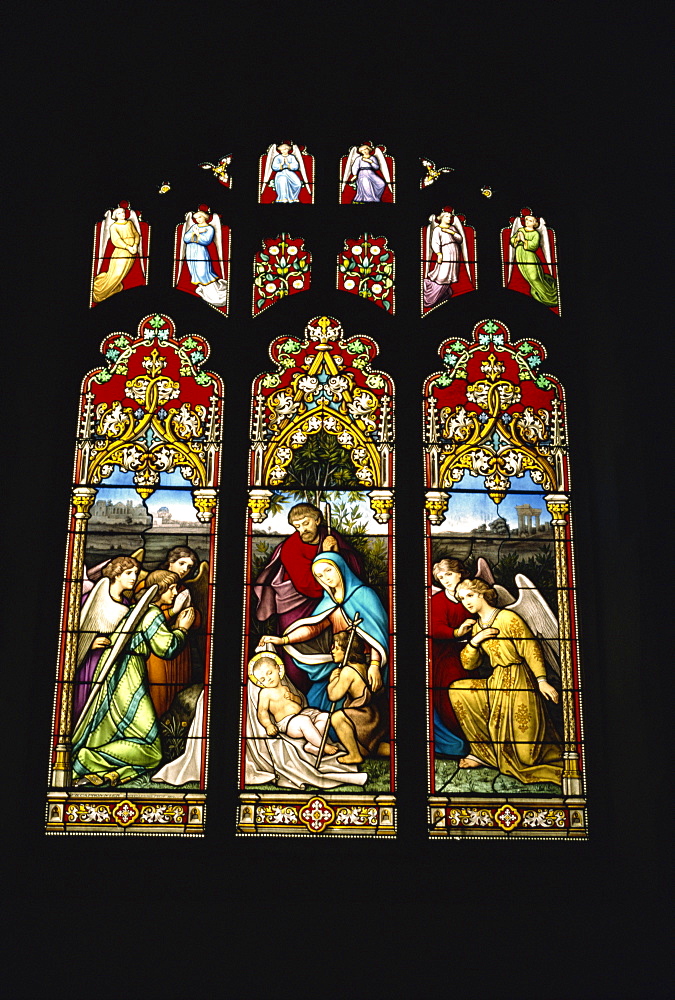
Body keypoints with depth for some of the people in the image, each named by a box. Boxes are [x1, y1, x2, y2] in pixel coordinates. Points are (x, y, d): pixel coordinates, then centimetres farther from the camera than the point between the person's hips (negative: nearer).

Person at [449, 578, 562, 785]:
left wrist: (541, 681, -17)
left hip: (519, 683, -7)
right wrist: (475, 640, -9)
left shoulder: (507, 618, -10)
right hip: (496, 683, 8)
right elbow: (468, 664, 8)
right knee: (457, 690, -6)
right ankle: (485, 753, 0)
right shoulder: (477, 626, 12)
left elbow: (531, 649, -12)